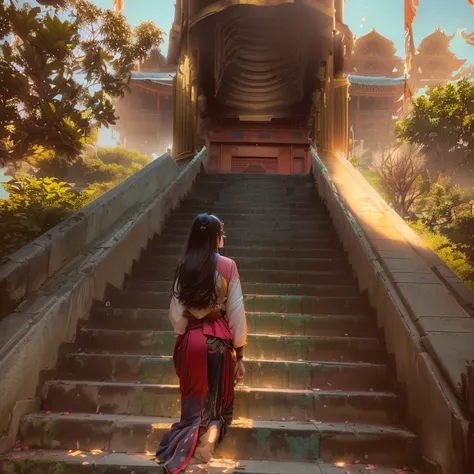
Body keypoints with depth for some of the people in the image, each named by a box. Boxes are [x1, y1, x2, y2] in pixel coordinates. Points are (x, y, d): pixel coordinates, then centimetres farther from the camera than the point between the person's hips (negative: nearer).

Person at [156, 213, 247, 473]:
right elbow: (236, 311, -9)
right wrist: (239, 353, -2)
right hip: (219, 339, -2)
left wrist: (182, 338, 13)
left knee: (195, 400, 18)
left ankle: (185, 449, 22)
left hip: (191, 339, 2)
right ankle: (204, 449, 21)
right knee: (216, 400, 17)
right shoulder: (227, 266, -11)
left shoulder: (183, 267, -3)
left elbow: (176, 312, -2)